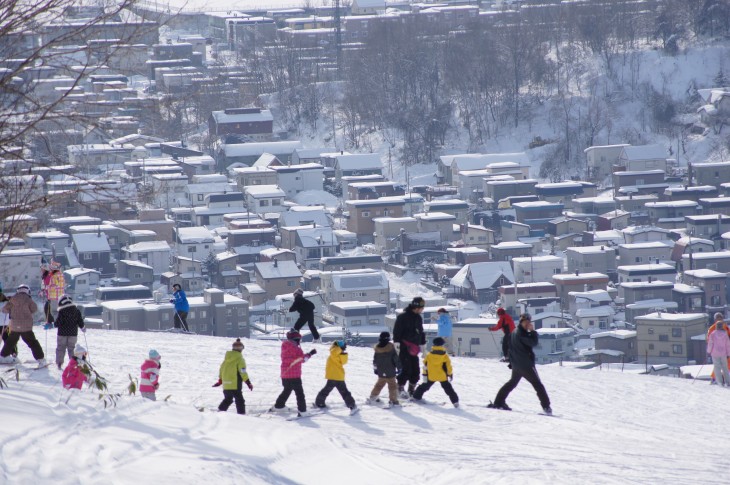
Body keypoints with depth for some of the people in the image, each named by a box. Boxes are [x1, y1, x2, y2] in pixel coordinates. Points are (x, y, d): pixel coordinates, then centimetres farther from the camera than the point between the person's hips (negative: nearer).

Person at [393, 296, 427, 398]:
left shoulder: (418, 318, 15)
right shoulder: (403, 317, -9)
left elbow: (421, 333, 25)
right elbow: (397, 331, -12)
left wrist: (423, 345, 25)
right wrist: (396, 344, -17)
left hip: (414, 349, 7)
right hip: (404, 347, -7)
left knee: (416, 371, 5)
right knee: (406, 369, -12)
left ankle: (412, 390, 16)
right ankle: (400, 389, -1)